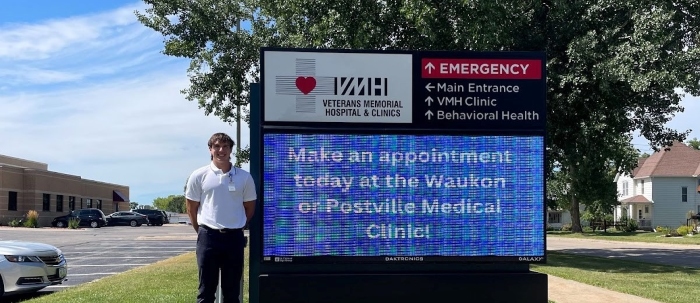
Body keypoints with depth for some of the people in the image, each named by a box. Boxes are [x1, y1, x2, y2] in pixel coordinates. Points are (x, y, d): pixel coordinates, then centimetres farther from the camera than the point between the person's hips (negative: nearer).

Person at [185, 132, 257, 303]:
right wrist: (203, 232, 8)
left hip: (234, 237, 2)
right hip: (208, 237, -1)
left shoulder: (244, 177, 3)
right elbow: (191, 208, 6)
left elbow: (250, 207, 12)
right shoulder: (199, 176, -1)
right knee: (206, 289, 3)